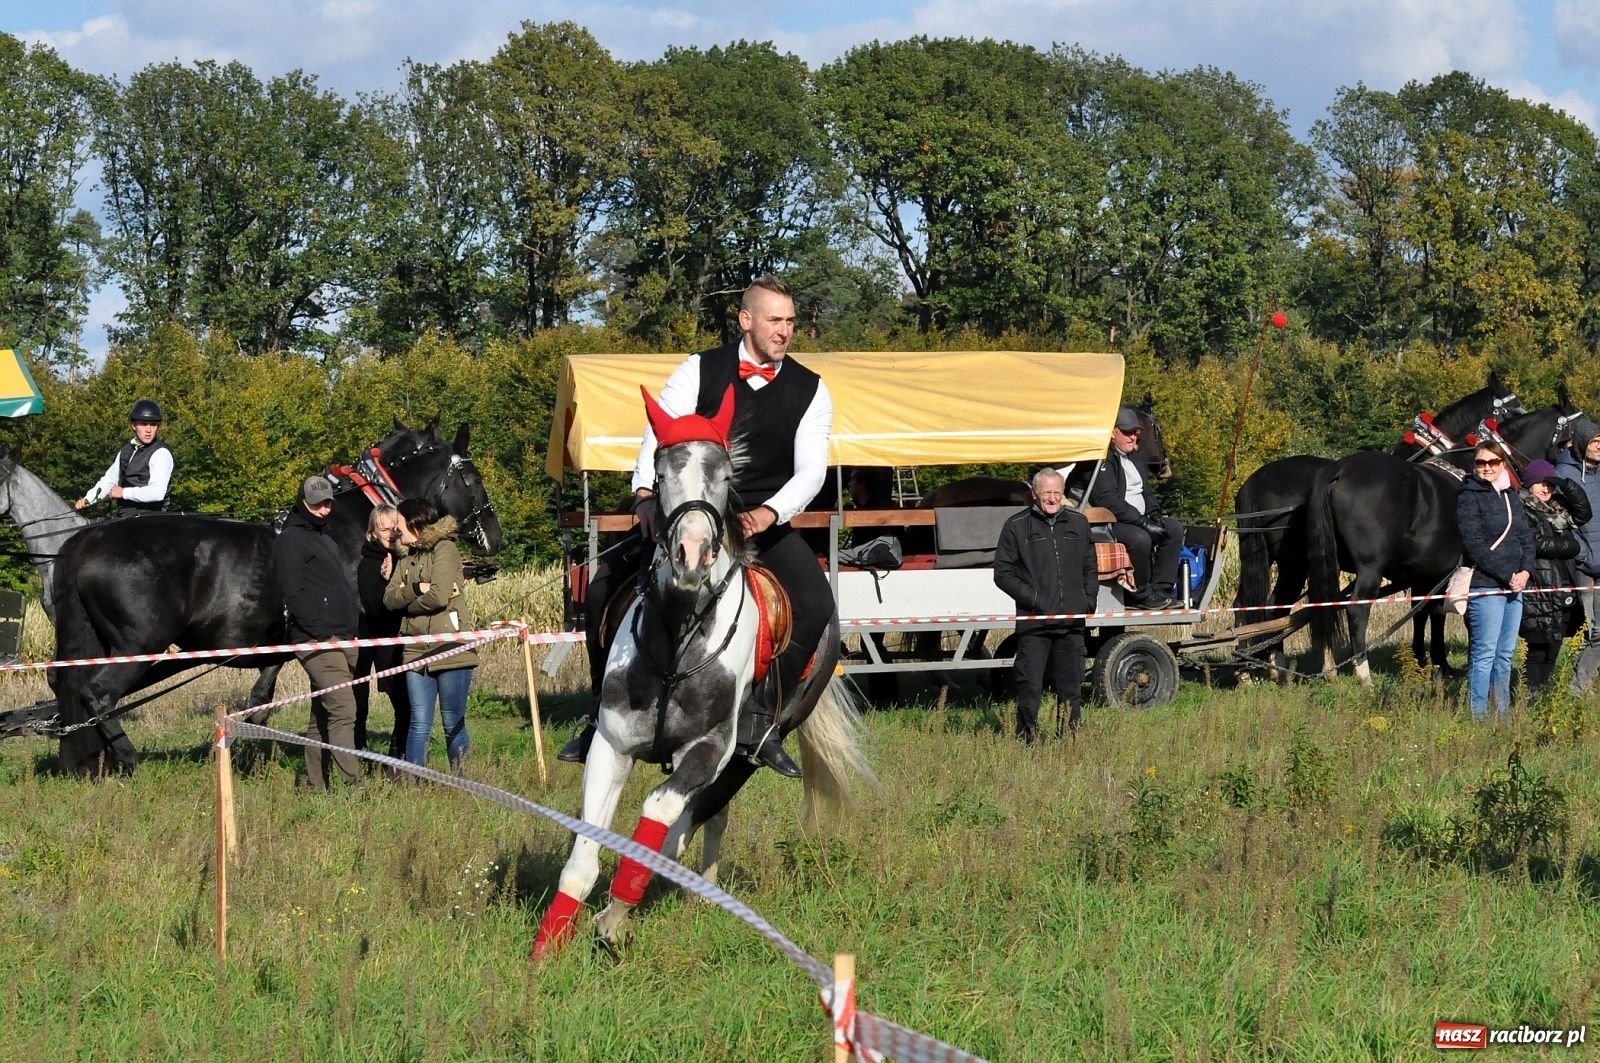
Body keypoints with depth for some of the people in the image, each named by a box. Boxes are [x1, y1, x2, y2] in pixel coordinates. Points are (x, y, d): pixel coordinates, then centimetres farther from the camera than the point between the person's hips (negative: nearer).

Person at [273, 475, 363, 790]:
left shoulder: (325, 539, 24)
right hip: (318, 642, -9)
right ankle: (353, 785, -21)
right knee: (343, 708, -16)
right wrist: (320, 631, -19)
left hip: (344, 639, 9)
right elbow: (293, 594, -14)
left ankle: (315, 785, 12)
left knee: (322, 715, 9)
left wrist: (355, 627, 17)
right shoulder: (290, 540, -5)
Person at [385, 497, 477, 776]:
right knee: (419, 723, 3)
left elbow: (439, 596, -18)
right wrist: (418, 589, -14)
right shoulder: (407, 557, 16)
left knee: (453, 724, 1)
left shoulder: (444, 549, -6)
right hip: (417, 650, 6)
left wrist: (408, 602, -2)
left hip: (450, 649, -6)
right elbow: (390, 598, 3)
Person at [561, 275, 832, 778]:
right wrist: (646, 492, -31)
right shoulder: (700, 371, -2)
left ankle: (760, 722, -14)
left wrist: (766, 515, -28)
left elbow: (811, 471, -9)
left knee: (815, 603, -25)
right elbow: (659, 436, -11)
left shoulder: (809, 391, 0)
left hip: (765, 520, 0)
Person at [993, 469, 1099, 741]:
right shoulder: (1017, 527, 2)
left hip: (1071, 621, 3)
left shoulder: (1078, 523, 13)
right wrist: (1031, 598, -9)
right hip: (1033, 623, -3)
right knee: (1029, 687, -5)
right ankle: (1027, 739, 1)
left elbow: (1091, 568, 22)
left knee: (1071, 687, 7)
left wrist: (1088, 600, 7)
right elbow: (1003, 573, 1)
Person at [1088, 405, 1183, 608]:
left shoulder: (1136, 457, 19)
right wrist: (1141, 520, -24)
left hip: (1139, 519, 10)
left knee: (1174, 529, -6)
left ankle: (1160, 589, -7)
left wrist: (1153, 513, 5)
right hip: (1109, 523, -10)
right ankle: (1142, 594, -17)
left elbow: (1146, 491, 28)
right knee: (1140, 538, -35)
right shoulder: (1104, 459, -12)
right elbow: (1107, 500, -23)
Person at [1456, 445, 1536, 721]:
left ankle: (1503, 714, 16)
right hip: (1485, 587, -7)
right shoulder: (1469, 498, -6)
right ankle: (1478, 716, -5)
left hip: (1514, 586, 7)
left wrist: (1525, 571, -4)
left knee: (1505, 654, 10)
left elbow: (1526, 537, 13)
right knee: (1484, 654, -7)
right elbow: (1475, 546, -13)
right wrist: (1507, 576, -15)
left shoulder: (1510, 495, 16)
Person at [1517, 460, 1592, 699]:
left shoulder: (1558, 509, 17)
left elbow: (1583, 514, 5)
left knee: (1551, 653, 9)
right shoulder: (1523, 511, -7)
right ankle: (1529, 698, -7)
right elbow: (1537, 543, -17)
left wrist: (1566, 484, -5)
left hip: (1563, 595, 8)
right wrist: (1569, 545, -3)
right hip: (1538, 596, -8)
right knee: (1537, 652, -9)